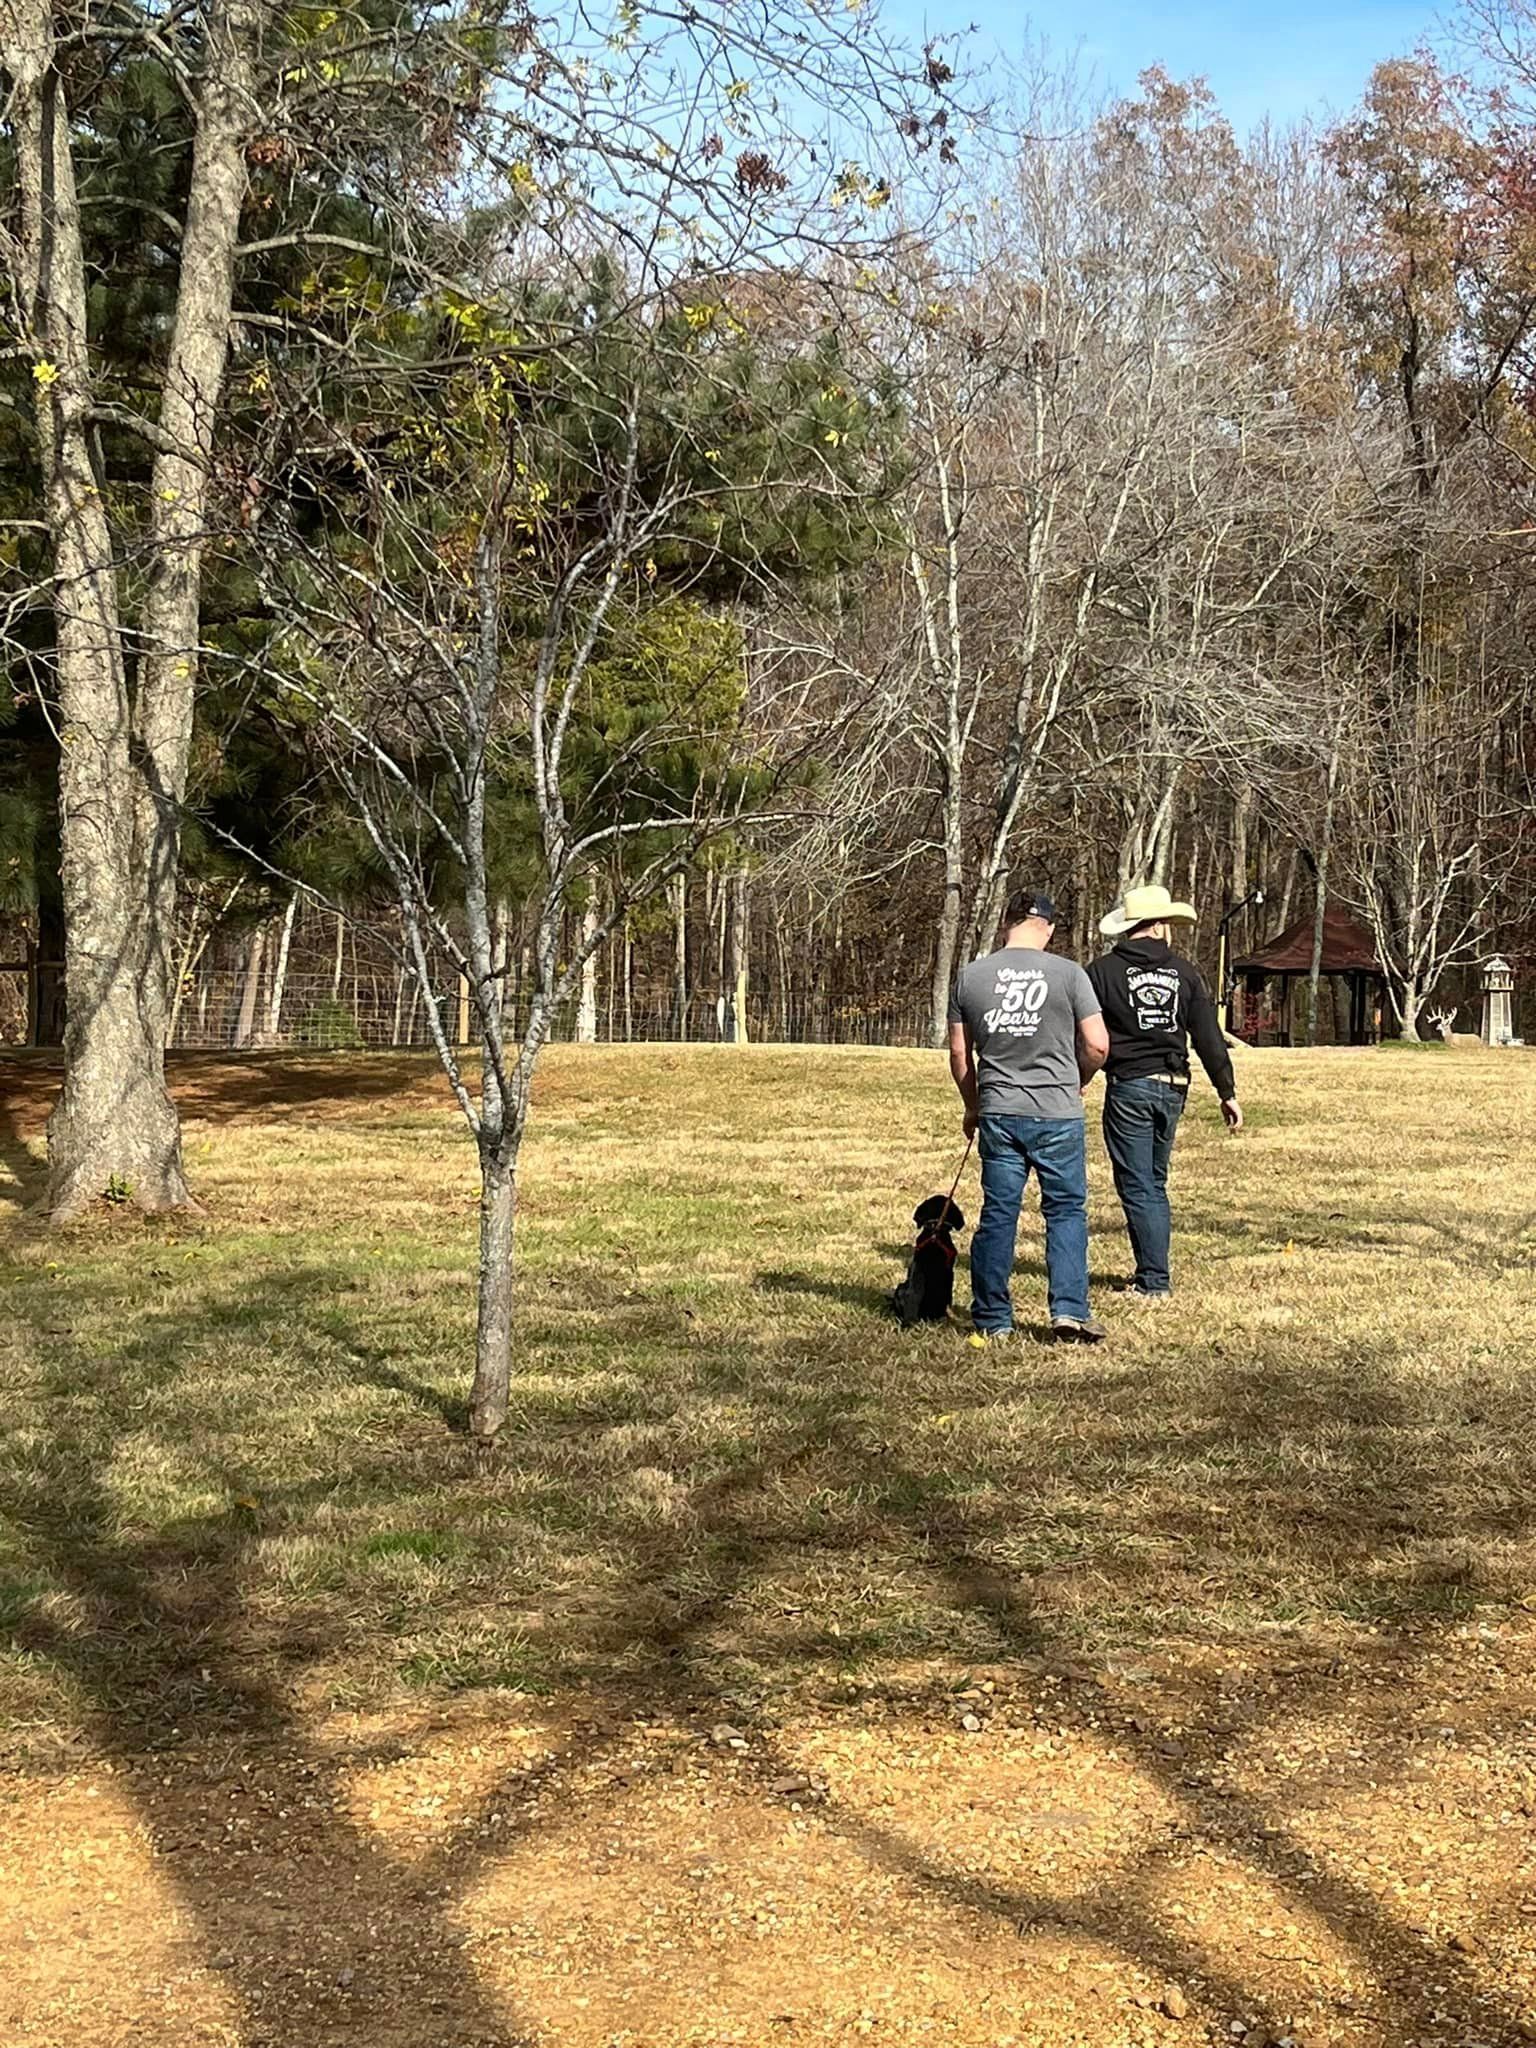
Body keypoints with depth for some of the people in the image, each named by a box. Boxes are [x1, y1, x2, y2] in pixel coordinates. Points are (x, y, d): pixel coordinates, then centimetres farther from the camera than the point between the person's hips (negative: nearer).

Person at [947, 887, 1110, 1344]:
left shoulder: (970, 976, 2)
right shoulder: (1068, 973, -5)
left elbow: (959, 1054, 7)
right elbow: (1098, 1045, -4)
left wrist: (973, 1107, 21)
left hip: (997, 1114, 2)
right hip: (1058, 1115, -2)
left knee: (997, 1215, 9)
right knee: (1066, 1211, 8)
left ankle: (992, 1321, 14)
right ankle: (1070, 1312, 2)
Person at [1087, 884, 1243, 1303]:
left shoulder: (1103, 971, -3)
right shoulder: (1183, 972, 6)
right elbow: (1209, 1037, 5)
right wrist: (1227, 1091, 10)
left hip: (1128, 1087, -4)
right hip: (1172, 1088, 4)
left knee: (1137, 1186, 1)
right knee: (1155, 1183, 17)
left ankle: (1154, 1280, 0)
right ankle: (1154, 1273, 21)